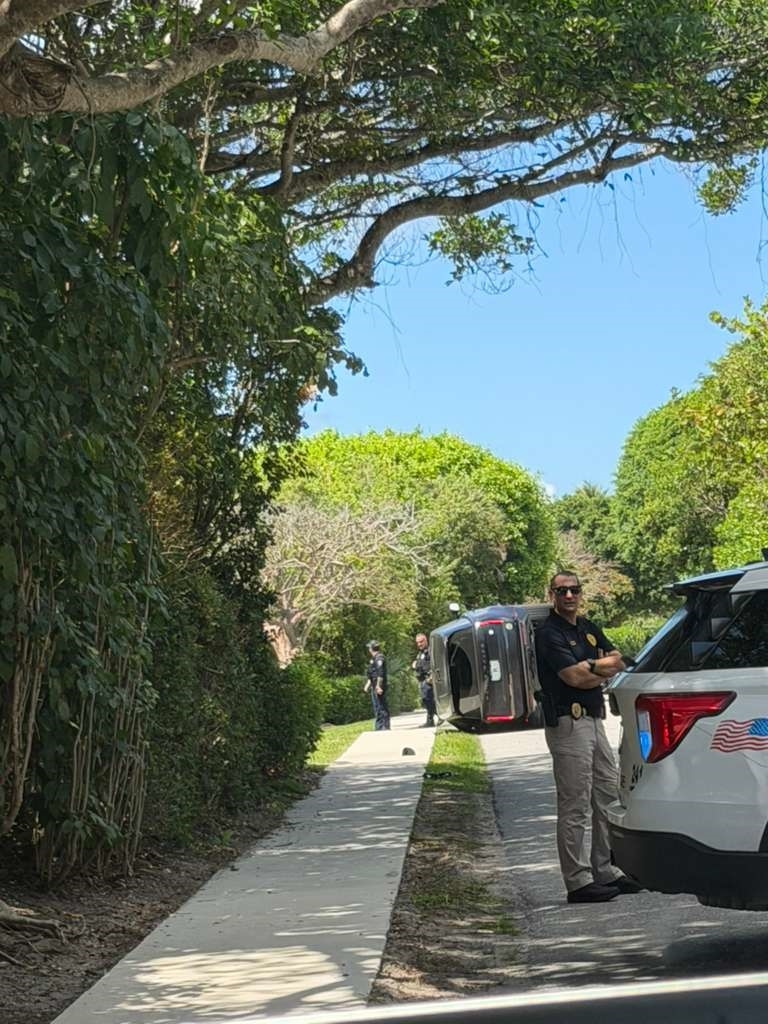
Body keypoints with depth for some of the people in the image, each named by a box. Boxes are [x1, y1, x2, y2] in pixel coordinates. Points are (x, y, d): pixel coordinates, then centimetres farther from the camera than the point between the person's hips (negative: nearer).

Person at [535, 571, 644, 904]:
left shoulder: (588, 627, 16)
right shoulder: (549, 633, -10)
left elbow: (617, 660, 8)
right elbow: (575, 677, -18)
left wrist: (591, 666, -11)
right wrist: (604, 670, -2)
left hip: (594, 720, 9)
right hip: (568, 723, -9)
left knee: (609, 798, 13)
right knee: (575, 807, -5)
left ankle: (605, 871, 22)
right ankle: (578, 881, -1)